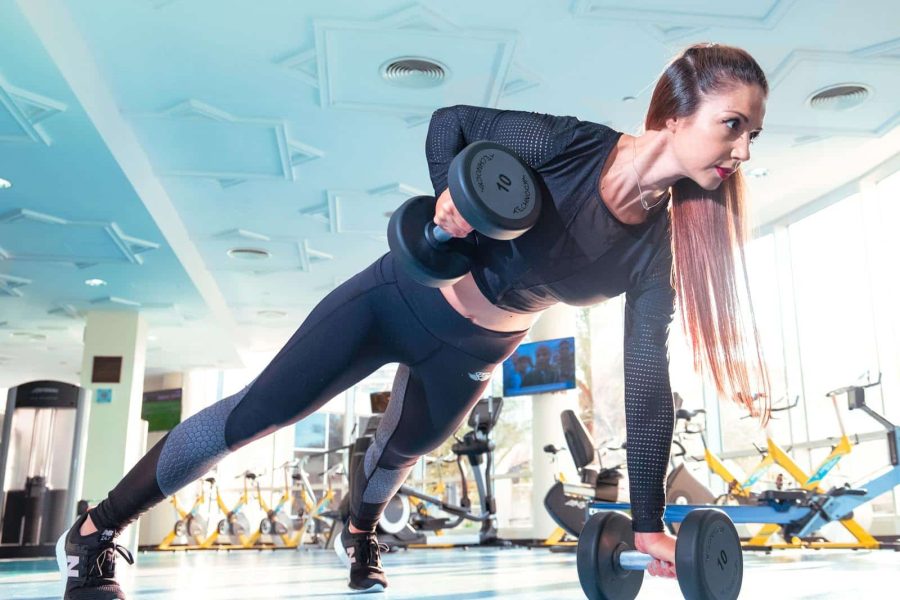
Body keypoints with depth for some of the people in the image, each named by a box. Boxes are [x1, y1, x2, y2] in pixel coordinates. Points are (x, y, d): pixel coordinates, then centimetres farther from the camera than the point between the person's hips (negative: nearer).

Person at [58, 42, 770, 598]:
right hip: (405, 295, -4)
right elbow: (450, 122, -11)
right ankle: (94, 535, 16)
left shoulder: (659, 248, -15)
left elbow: (646, 383, -15)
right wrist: (447, 193, -32)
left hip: (472, 356, 4)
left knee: (399, 453, 27)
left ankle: (359, 538, 63)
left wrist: (648, 521, -18)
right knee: (252, 415, -3)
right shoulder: (574, 143, -25)